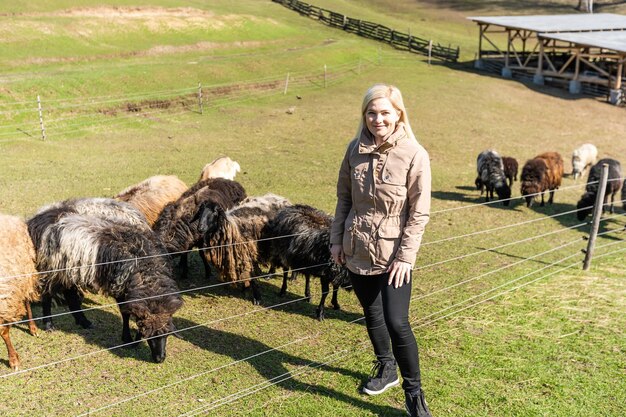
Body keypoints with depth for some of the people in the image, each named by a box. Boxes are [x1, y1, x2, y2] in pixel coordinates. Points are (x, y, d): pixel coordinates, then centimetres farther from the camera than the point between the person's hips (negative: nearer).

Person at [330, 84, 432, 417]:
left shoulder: (414, 155, -13)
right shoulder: (355, 149, 0)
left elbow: (419, 212, -11)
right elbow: (344, 197, 9)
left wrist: (406, 256, -15)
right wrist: (337, 240, 7)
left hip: (392, 253, -4)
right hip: (357, 250, 5)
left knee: (396, 322, -7)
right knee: (371, 314, 18)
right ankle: (386, 369, 42)